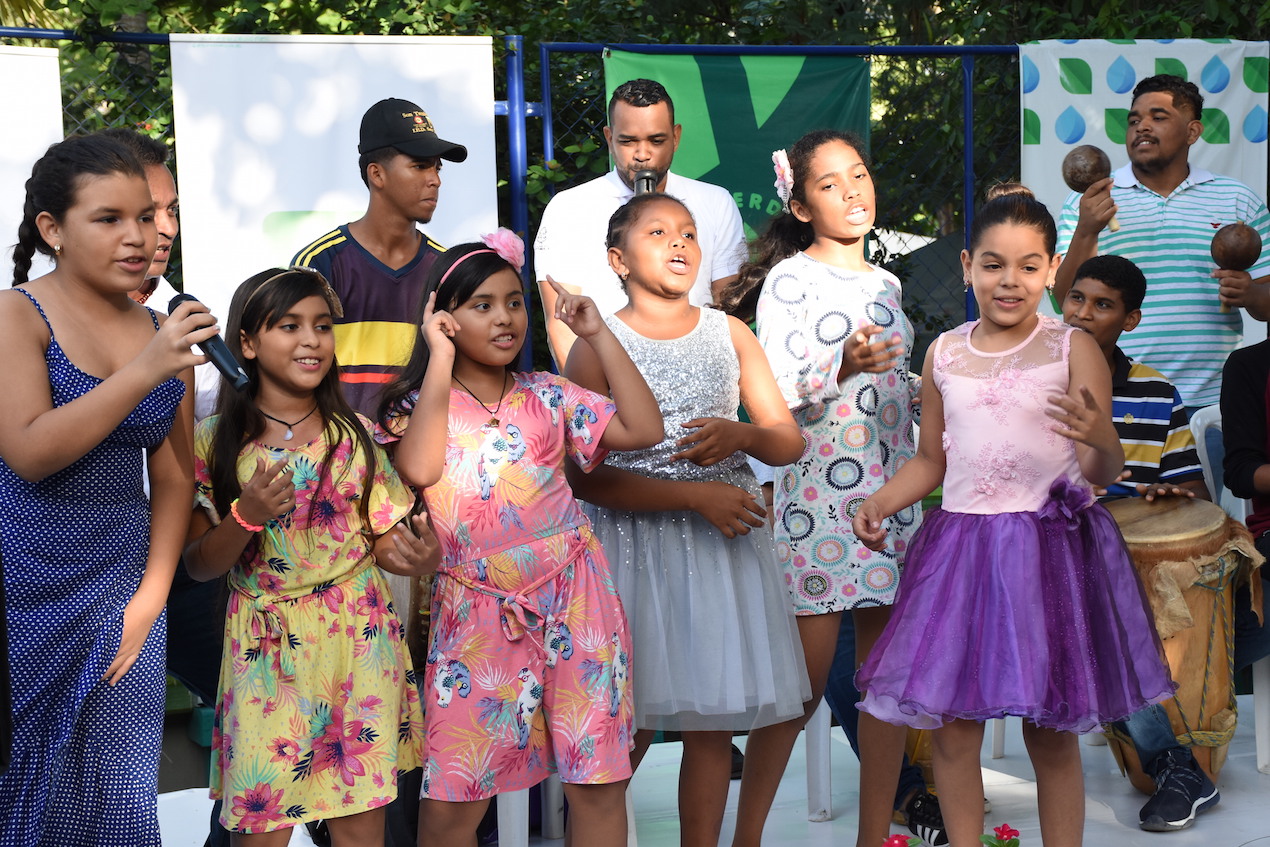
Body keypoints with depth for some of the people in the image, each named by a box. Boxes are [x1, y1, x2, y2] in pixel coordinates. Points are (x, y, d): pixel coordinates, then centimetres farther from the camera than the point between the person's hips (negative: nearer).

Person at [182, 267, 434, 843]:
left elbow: (385, 540, 4)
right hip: (264, 648, -1)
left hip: (357, 643, 1)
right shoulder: (217, 443, -3)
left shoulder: (354, 436, 2)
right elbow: (199, 564, -2)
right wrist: (247, 515, -20)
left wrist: (417, 557, -19)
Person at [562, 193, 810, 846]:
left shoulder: (731, 334, 9)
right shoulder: (597, 347, -3)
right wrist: (694, 495, -17)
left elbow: (789, 443, 9)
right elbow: (584, 478, -11)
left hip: (726, 539, 3)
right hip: (633, 544, -3)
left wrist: (740, 436, -14)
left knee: (711, 723, 7)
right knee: (627, 728, 0)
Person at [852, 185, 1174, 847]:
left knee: (1051, 733, 5)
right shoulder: (944, 354, 8)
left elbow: (1101, 473, -7)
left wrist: (1101, 442, -29)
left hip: (1050, 548, -3)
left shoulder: (1072, 350, -2)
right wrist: (879, 502, 1)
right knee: (949, 729, 4)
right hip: (960, 546, 3)